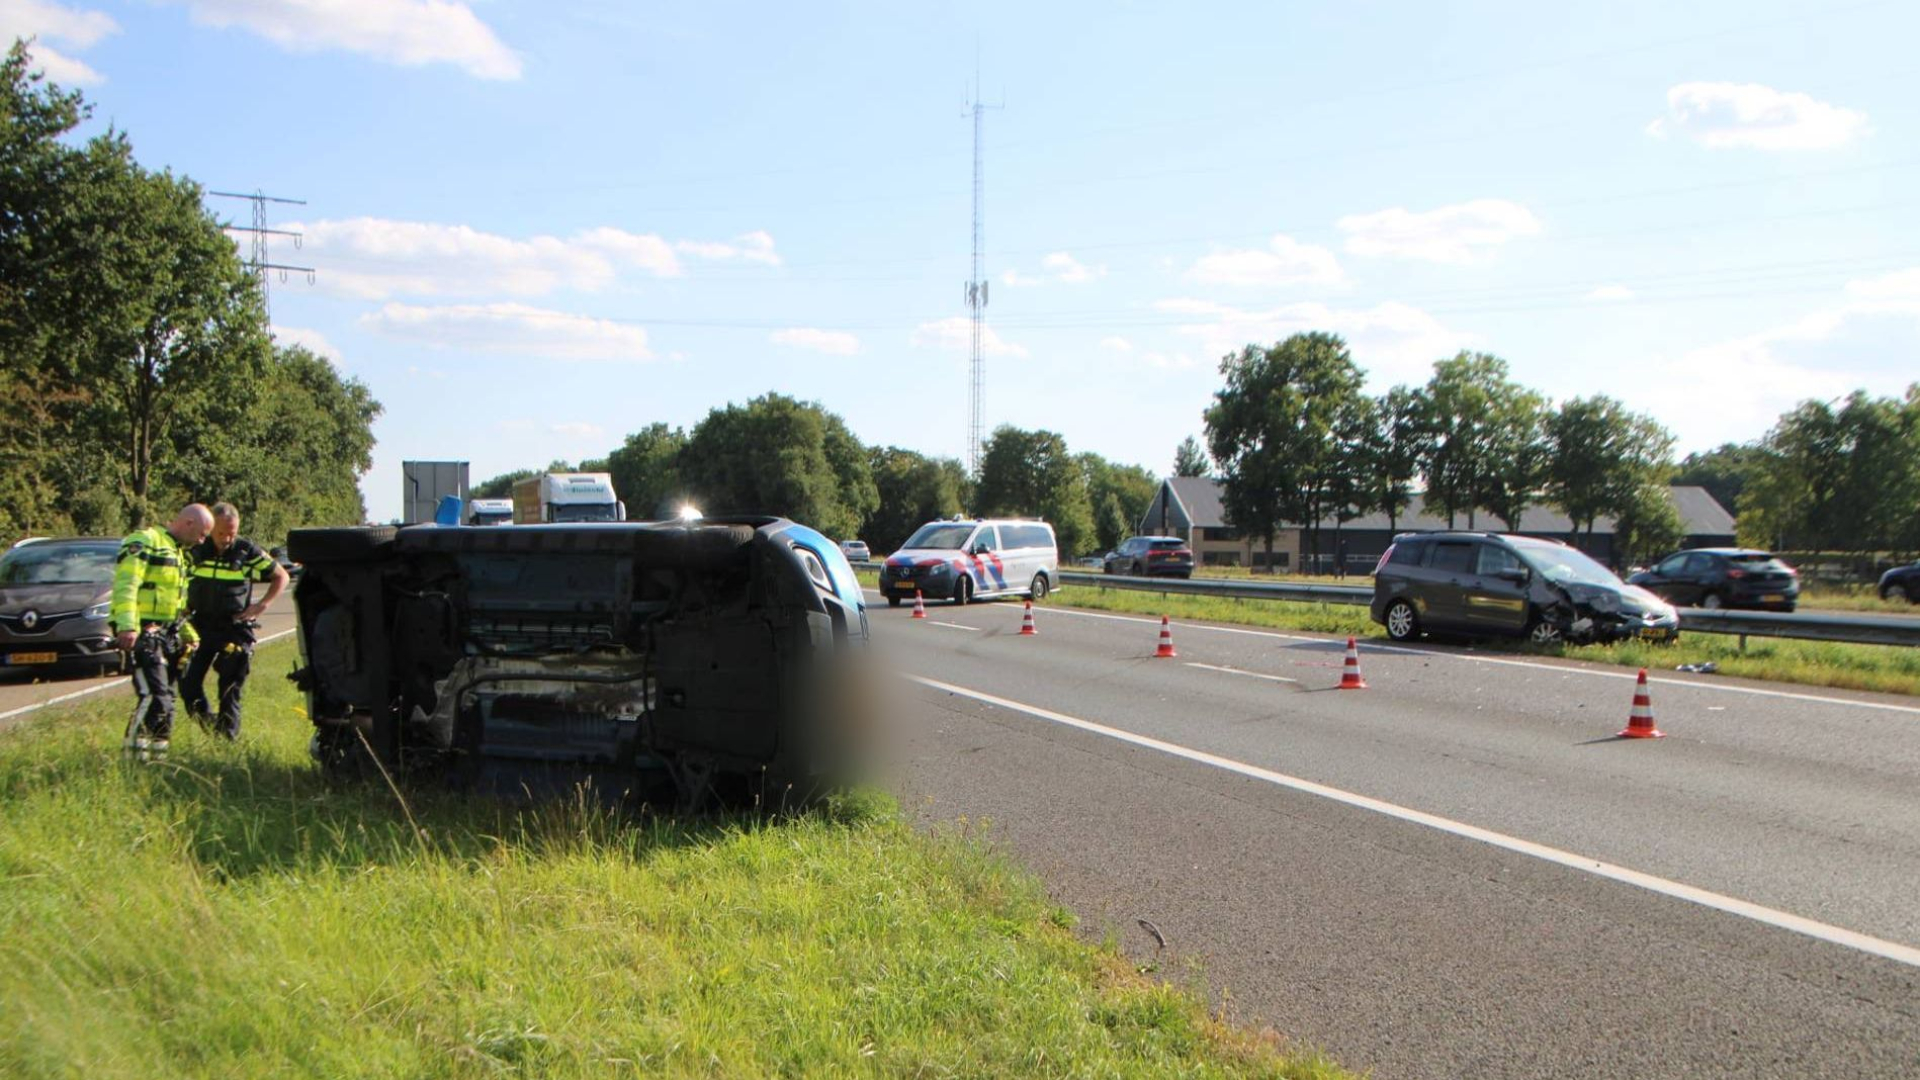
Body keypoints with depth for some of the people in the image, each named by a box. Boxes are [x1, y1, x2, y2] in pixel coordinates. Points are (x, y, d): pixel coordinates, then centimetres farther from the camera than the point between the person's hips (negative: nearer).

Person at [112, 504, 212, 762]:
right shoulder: (145, 542, -6)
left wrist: (188, 635, 30)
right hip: (142, 632, -10)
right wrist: (127, 626, -30)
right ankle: (135, 757, -16)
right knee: (155, 698, -19)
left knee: (165, 700, 10)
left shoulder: (178, 552, 25)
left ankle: (157, 755, 16)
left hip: (166, 634, 10)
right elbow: (125, 585, -19)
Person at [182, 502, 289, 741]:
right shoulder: (195, 549, 1)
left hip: (235, 628, -3)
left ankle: (227, 738, 6)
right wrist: (183, 606, 7)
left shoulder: (248, 551, -5)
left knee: (230, 689, 0)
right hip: (200, 625, 3)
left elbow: (281, 576, 5)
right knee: (188, 682, -3)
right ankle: (206, 728, 12)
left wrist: (261, 606, -4)